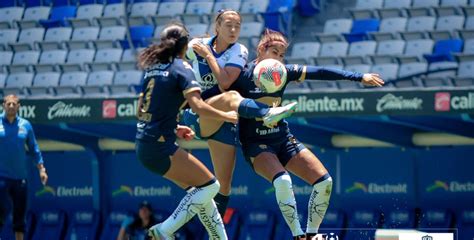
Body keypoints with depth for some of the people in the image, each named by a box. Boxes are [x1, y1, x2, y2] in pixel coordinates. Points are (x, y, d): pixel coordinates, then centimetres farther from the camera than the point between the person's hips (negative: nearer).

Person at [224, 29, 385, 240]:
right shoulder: (243, 76, -12)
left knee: (324, 181, -6)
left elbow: (319, 73, -3)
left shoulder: (284, 72, -1)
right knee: (282, 181, -33)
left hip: (284, 140, 6)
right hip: (256, 145, -6)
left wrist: (359, 77, -5)